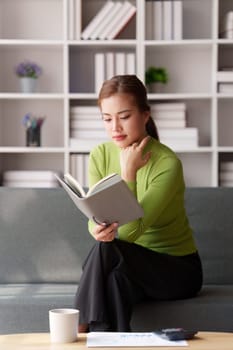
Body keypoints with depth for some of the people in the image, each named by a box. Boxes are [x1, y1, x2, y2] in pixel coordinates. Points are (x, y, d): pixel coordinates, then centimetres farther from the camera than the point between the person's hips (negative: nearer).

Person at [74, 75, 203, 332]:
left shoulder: (167, 164, -21)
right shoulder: (100, 155, -3)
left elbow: (130, 231, -25)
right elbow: (96, 216, -9)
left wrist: (128, 171, -27)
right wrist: (98, 229, -32)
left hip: (178, 269, -4)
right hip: (130, 266, 4)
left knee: (106, 249, -31)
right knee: (111, 277, -33)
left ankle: (82, 329, -21)